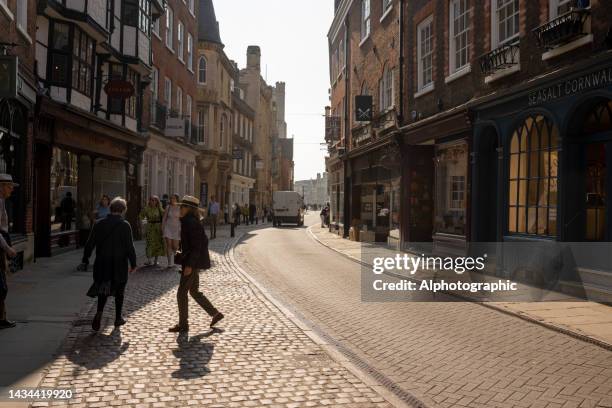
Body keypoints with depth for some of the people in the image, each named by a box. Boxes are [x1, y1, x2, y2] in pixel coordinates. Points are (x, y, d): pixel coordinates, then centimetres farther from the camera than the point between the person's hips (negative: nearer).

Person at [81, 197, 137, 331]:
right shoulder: (125, 225, -10)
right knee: (119, 291, 12)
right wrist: (133, 264, -2)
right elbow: (130, 247, -11)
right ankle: (118, 318, 21)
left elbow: (90, 244, 3)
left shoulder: (99, 224, -1)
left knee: (104, 290, 14)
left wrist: (85, 260, 13)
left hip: (102, 264, 3)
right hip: (120, 265, -2)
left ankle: (99, 312, -9)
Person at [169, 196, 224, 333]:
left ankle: (183, 324, 8)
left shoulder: (191, 223, -19)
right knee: (194, 292, 17)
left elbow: (197, 246, -22)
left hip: (192, 263, -10)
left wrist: (189, 265, -23)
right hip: (192, 262, 10)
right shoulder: (189, 222, 12)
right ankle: (215, 314, 22)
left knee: (181, 293, -2)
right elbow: (203, 241, 19)